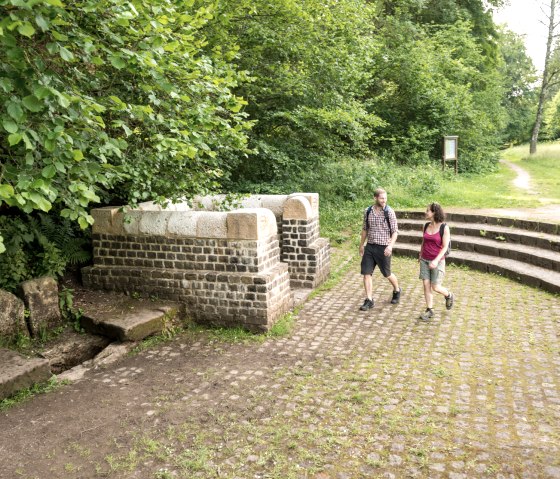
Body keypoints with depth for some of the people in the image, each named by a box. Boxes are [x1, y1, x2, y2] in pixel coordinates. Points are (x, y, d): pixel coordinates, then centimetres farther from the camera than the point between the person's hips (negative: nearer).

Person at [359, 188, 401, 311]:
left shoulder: (389, 212, -9)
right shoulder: (368, 211, 3)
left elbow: (395, 231, -8)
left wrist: (390, 245, -22)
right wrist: (361, 244, 18)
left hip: (383, 248, -3)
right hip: (369, 246, 4)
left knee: (387, 274, 10)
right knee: (366, 273, -2)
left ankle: (397, 290, 39)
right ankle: (369, 300, 6)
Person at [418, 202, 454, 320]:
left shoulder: (444, 227, -13)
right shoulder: (426, 225, 3)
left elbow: (445, 247, -14)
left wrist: (436, 260, -23)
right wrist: (420, 255, 25)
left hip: (437, 261, -5)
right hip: (425, 260, 5)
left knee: (435, 287, -2)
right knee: (426, 285, 2)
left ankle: (449, 295, 30)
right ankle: (429, 310, 13)